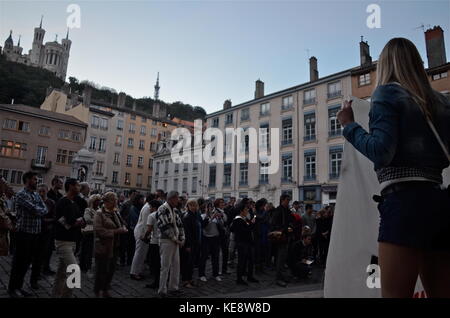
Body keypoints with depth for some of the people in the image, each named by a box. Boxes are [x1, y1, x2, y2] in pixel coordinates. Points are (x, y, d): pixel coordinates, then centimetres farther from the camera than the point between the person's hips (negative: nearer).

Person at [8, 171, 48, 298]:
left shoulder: (37, 195, 14)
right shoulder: (21, 194, -11)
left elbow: (45, 210, 4)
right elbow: (35, 210, -21)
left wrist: (38, 211, -13)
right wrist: (41, 210, -2)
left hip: (35, 233, 7)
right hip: (24, 232, -7)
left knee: (27, 261, 14)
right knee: (19, 261, 3)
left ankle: (19, 286, 27)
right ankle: (12, 288, 18)